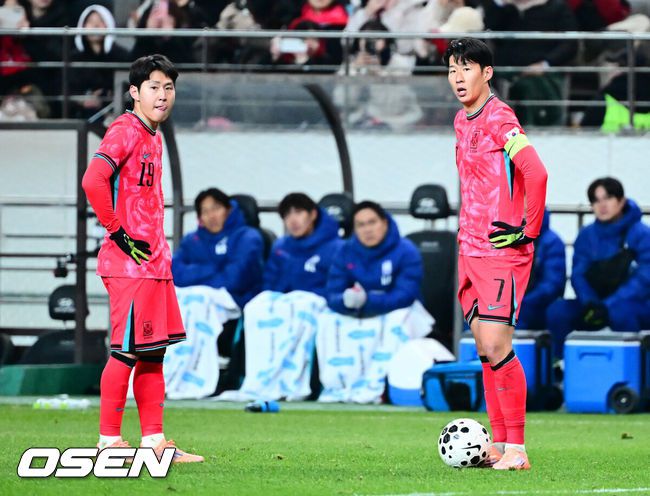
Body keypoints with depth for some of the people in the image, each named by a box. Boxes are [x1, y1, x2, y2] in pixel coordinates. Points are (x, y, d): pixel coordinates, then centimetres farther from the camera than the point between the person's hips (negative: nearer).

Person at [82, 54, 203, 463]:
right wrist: (118, 233, -19)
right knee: (127, 351, -7)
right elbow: (93, 181, -26)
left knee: (153, 352, 10)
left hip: (155, 261, 9)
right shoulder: (126, 131, -12)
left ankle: (154, 440, 14)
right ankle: (109, 441, -3)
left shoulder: (154, 137, 17)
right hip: (129, 261, -9)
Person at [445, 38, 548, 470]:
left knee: (495, 345, -13)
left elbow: (535, 172, -25)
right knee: (486, 348, 9)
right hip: (470, 250, 9)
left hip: (503, 250, -9)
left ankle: (516, 450, -9)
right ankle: (500, 444, 14)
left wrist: (529, 232, -18)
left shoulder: (499, 119, -14)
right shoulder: (462, 121, 13)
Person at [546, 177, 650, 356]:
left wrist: (608, 306, -28)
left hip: (633, 304, -4)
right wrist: (590, 303, -22)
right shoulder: (586, 235, 5)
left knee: (621, 312, -39)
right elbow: (578, 275, 0)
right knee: (557, 310, -21)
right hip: (596, 303, 4)